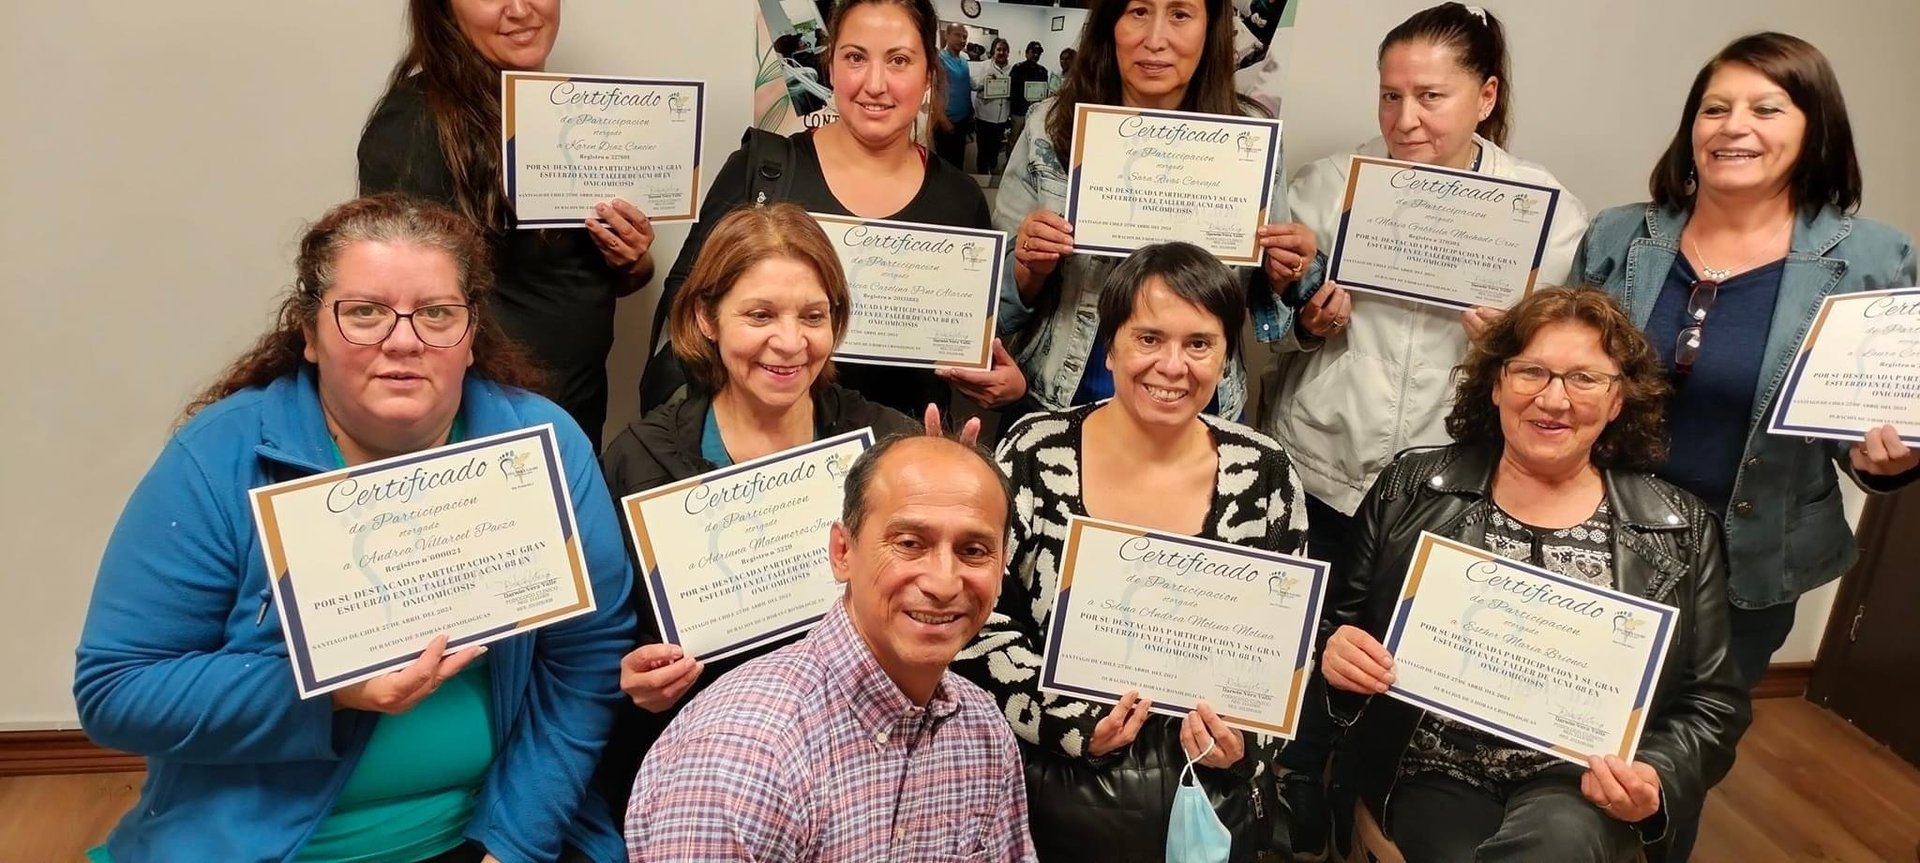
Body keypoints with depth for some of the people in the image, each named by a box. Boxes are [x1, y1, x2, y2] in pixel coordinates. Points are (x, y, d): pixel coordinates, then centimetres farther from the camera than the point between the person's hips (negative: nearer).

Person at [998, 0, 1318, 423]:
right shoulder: (1051, 127, -8)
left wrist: (1280, 276, -15)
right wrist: (1031, 269, -21)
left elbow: (1267, 285, 5)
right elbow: (1000, 286, -1)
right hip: (1059, 405, -1)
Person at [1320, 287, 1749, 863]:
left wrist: (1656, 780, -13)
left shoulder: (1683, 532, 3)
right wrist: (1335, 652, -16)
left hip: (1580, 789, 0)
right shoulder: (1411, 488, 2)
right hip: (1434, 775, 1)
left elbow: (1711, 703, 6)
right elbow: (1334, 622, 7)